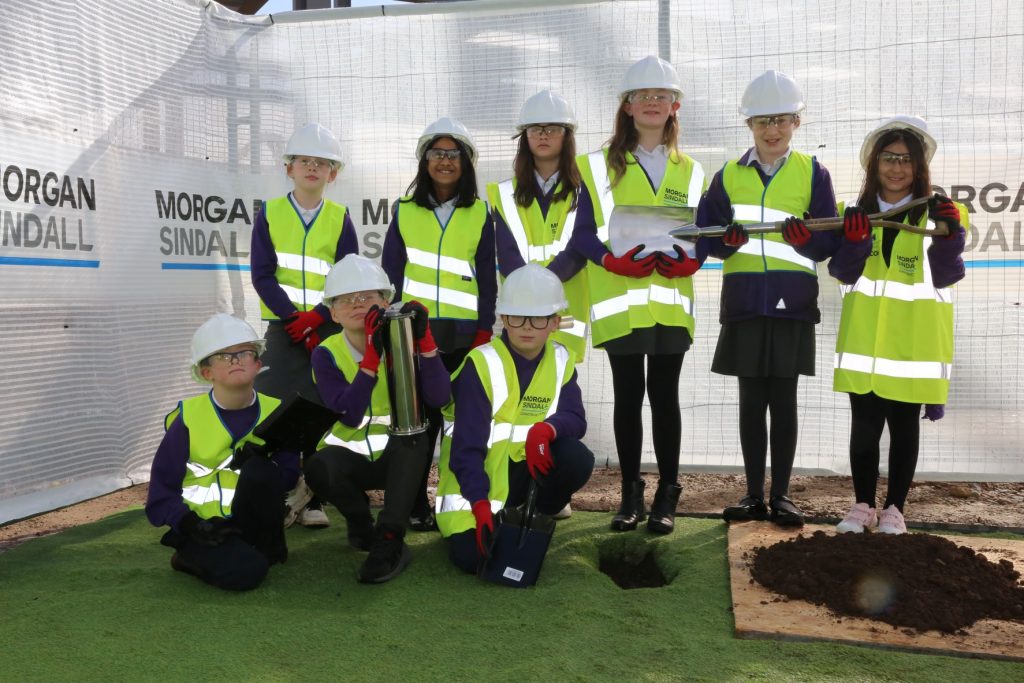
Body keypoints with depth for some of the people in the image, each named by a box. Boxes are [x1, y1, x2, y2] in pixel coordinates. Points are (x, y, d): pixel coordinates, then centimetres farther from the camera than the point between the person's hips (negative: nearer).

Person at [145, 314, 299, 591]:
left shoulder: (274, 411, 0)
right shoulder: (189, 418, -7)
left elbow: (289, 474, -1)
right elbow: (162, 488, -4)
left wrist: (260, 464, -22)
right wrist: (191, 525, -20)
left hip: (251, 520, 3)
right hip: (203, 525, -2)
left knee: (260, 469, -28)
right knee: (246, 571, -30)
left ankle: (265, 548, -5)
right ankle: (192, 557, 3)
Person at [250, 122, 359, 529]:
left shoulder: (340, 218, 7)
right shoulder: (270, 214, 6)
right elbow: (263, 275, -1)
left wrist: (315, 317, -13)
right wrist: (294, 319, -12)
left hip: (329, 327, 1)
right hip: (283, 327, 0)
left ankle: (312, 499, 12)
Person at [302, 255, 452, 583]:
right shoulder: (326, 353, -11)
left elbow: (439, 398, -25)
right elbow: (350, 415, -27)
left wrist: (424, 338, -32)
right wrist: (373, 353, -35)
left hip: (400, 457, 1)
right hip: (351, 455, -1)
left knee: (414, 433, -33)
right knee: (317, 468, -34)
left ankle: (389, 540, -31)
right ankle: (361, 522, -4)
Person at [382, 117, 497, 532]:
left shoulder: (480, 214, 8)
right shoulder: (405, 211, 9)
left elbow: (487, 277, 5)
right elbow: (390, 273, 7)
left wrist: (485, 330, -2)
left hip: (463, 334, 0)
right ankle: (415, 504, 13)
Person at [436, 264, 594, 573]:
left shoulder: (560, 361, -1)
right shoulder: (481, 364, -18)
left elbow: (575, 419, -10)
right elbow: (467, 445, -20)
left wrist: (545, 428, -34)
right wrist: (481, 504, -31)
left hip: (522, 468, 4)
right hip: (474, 478, -4)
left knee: (577, 459, -24)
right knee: (473, 556, -24)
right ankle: (485, 520, 13)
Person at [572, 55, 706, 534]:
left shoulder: (689, 171, 13)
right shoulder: (599, 166, 6)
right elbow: (581, 231, -1)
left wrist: (689, 259, -11)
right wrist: (612, 259, -18)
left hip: (670, 303, 1)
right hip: (619, 302, -1)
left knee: (664, 396, 3)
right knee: (628, 396, 4)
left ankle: (666, 496, 14)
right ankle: (631, 495, 16)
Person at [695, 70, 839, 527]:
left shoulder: (813, 173, 5)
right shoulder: (728, 176, 9)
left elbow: (828, 244, 0)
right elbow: (704, 237, 4)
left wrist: (805, 238, -21)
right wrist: (727, 241, -18)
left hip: (792, 302, -1)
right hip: (743, 302, 1)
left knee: (783, 401, 4)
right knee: (751, 401, 6)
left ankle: (781, 495, 16)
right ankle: (754, 495, 16)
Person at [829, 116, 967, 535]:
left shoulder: (936, 215, 0)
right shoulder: (857, 213, 7)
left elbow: (944, 276, -8)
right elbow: (843, 273, -2)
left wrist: (950, 236, -25)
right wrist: (853, 240, -20)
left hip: (912, 342, -2)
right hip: (864, 340, 2)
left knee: (904, 427, 8)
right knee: (863, 427, 8)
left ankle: (894, 509, 19)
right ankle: (863, 506, 20)